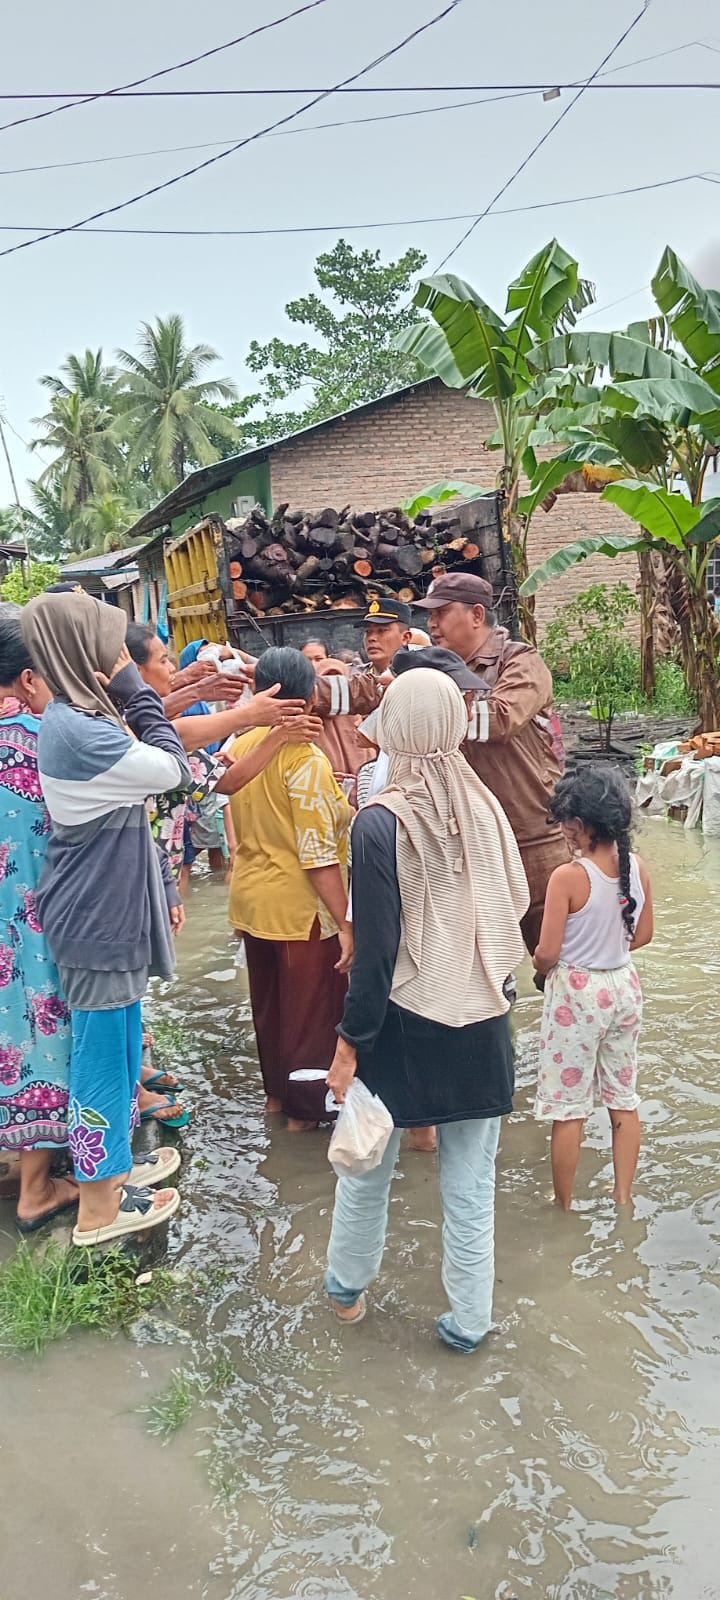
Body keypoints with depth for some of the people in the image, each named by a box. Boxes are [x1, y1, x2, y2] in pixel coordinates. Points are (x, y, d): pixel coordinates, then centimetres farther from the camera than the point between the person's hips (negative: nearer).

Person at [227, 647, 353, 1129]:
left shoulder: (241, 747, 2)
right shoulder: (305, 758, -21)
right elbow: (319, 854, -23)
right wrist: (345, 921, -19)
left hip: (250, 898, 8)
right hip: (301, 908, -7)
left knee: (268, 1003, 21)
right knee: (311, 1011, 9)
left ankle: (275, 1091, 37)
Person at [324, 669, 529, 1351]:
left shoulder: (379, 823, -17)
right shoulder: (485, 807, -5)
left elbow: (376, 951, -16)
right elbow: (512, 910, 5)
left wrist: (349, 1042, -9)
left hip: (403, 1026, -3)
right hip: (481, 1024, 3)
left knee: (367, 1168, 20)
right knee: (471, 1187, 14)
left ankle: (347, 1287, 39)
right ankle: (469, 1321, 27)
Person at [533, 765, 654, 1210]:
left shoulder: (568, 877, -23)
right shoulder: (638, 868, -6)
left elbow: (547, 953, -19)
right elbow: (643, 935, 6)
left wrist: (541, 966, 3)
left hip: (577, 994, -6)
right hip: (624, 986, 6)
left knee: (569, 1106, 9)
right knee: (624, 1097, 18)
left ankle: (565, 1206, 23)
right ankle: (623, 1199, 29)